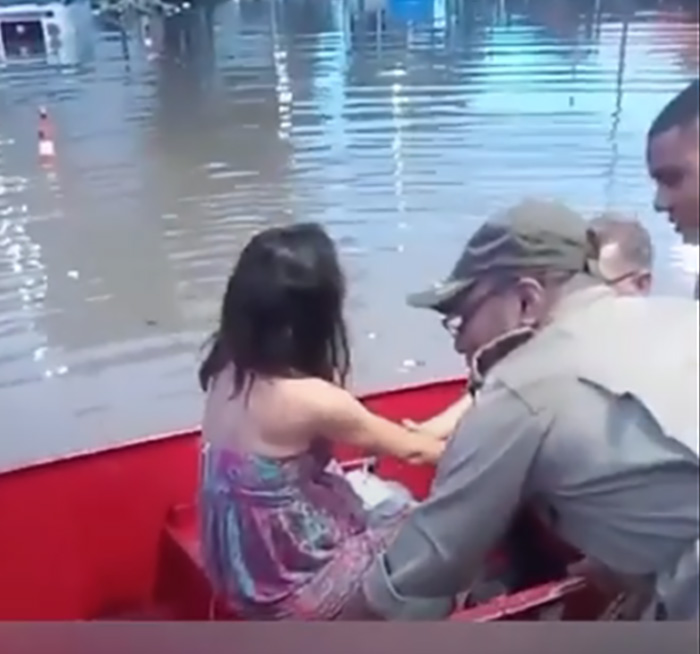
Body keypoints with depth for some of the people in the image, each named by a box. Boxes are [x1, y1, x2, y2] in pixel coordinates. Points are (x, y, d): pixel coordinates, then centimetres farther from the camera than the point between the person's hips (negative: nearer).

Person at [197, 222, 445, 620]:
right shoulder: (311, 399, -28)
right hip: (287, 587, -7)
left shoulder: (229, 370, -7)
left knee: (386, 501, 20)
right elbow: (411, 452, -11)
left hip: (240, 569, 7)